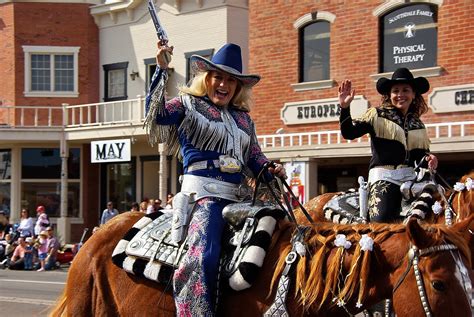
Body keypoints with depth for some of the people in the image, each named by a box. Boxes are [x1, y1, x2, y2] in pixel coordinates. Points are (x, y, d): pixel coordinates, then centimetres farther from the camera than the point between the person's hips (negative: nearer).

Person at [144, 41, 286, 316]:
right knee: (204, 254, -28)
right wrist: (161, 69, -16)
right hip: (203, 192, -6)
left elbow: (256, 159, 24)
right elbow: (157, 114, -10)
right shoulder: (188, 106, 9)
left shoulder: (244, 119, 24)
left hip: (237, 196, 6)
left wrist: (272, 170, 2)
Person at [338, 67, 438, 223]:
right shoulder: (377, 115, 5)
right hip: (384, 176, -4)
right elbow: (349, 133, -5)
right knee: (381, 221, -21)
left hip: (409, 176, 4)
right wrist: (345, 108, -19)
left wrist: (427, 159, -2)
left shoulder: (418, 125, 19)